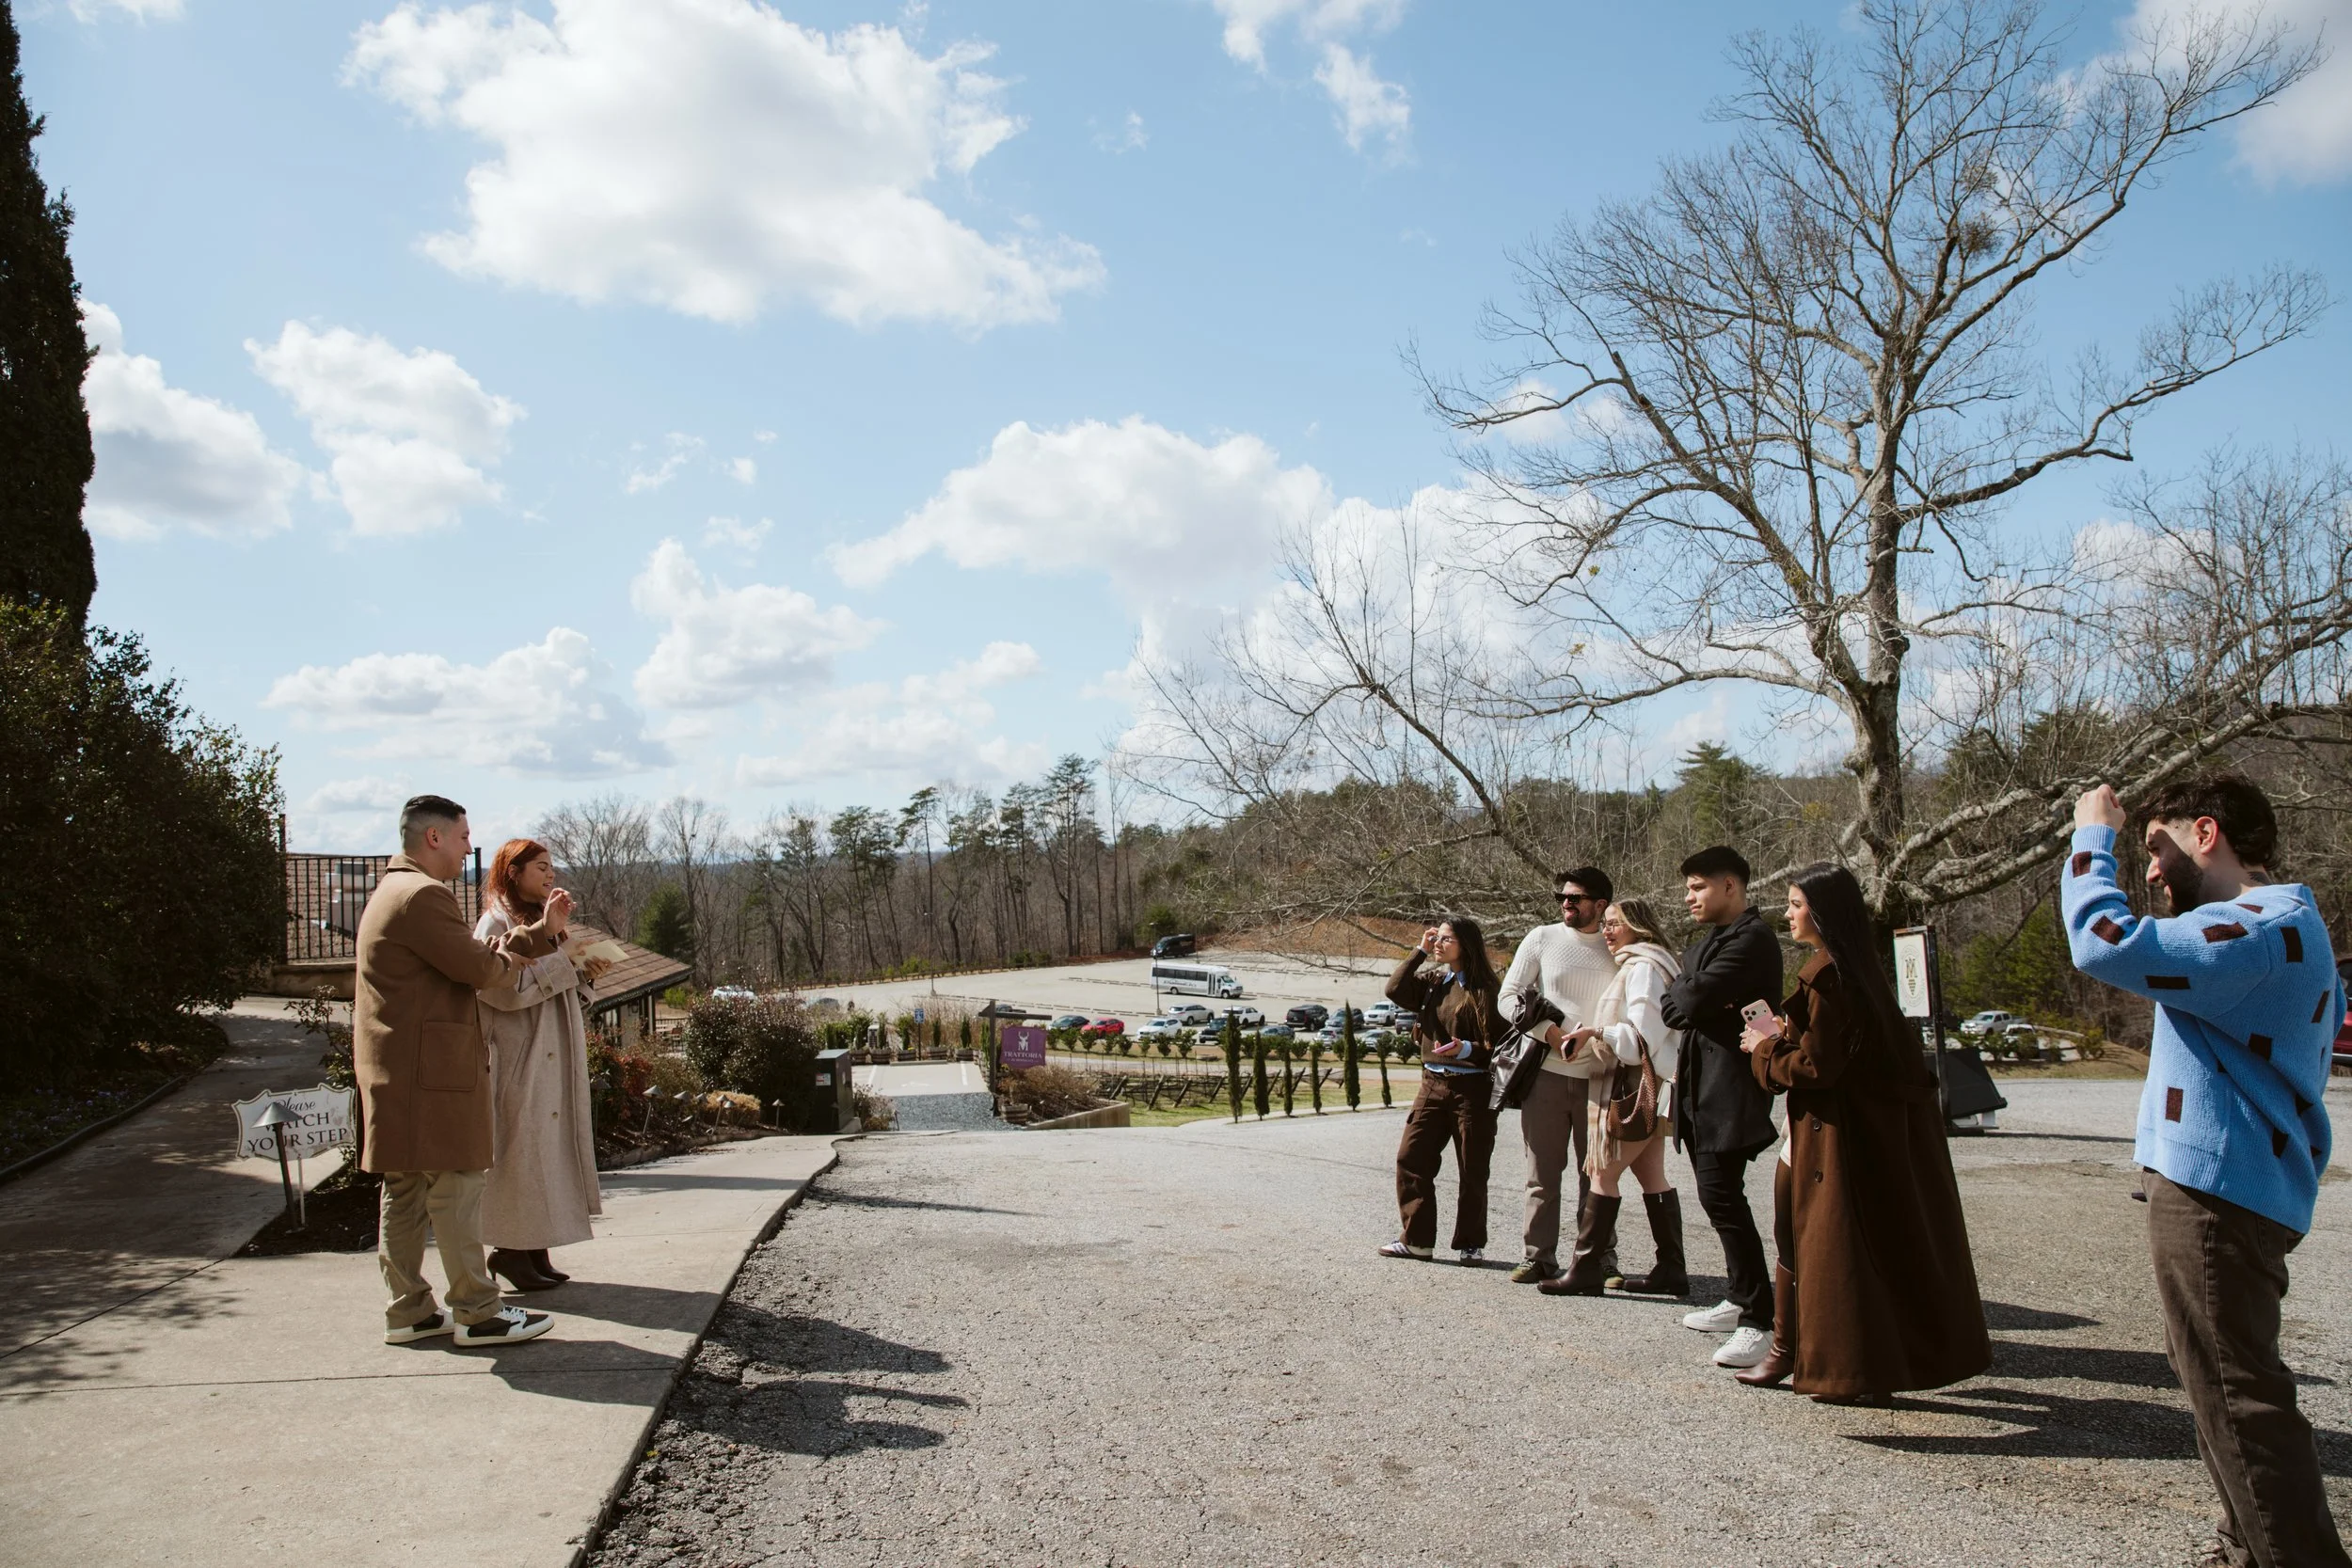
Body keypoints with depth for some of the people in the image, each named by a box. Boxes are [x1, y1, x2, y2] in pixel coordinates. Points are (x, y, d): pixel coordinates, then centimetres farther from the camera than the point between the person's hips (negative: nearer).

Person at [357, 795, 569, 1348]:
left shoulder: (394, 890, 20)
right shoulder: (423, 895, -16)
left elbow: (471, 952, 16)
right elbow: (476, 967, -17)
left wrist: (545, 931, 9)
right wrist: (508, 961, 4)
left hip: (395, 1069, 11)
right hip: (432, 1068, -11)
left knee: (404, 1191, 12)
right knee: (457, 1185, -5)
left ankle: (408, 1311, 18)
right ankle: (477, 1312, 0)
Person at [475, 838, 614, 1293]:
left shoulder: (539, 920, 18)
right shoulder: (496, 923, -10)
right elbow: (507, 990, -20)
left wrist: (582, 974, 3)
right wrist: (562, 961, -14)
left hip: (551, 1057, 9)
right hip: (519, 1056, -9)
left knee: (547, 1143, 7)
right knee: (521, 1144, -6)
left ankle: (534, 1249, 11)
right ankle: (511, 1248, 2)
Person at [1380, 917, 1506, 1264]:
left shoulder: (1485, 988, -7)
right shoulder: (1433, 982, 10)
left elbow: (1497, 1044, -8)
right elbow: (1395, 990, -4)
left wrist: (1467, 1048, -25)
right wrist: (1419, 951, -2)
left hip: (1472, 1088, -5)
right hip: (1432, 1083, 6)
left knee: (1472, 1170, 4)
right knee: (1410, 1158, 1)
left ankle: (1471, 1244, 18)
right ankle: (1418, 1239, 10)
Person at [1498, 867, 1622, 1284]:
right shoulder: (1542, 938, 6)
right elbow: (1509, 995, 3)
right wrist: (1550, 1033, -11)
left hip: (1598, 1076, 0)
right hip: (1546, 1073, 0)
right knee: (1542, 1173, 4)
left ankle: (1600, 1258, 15)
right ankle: (1538, 1256, 11)